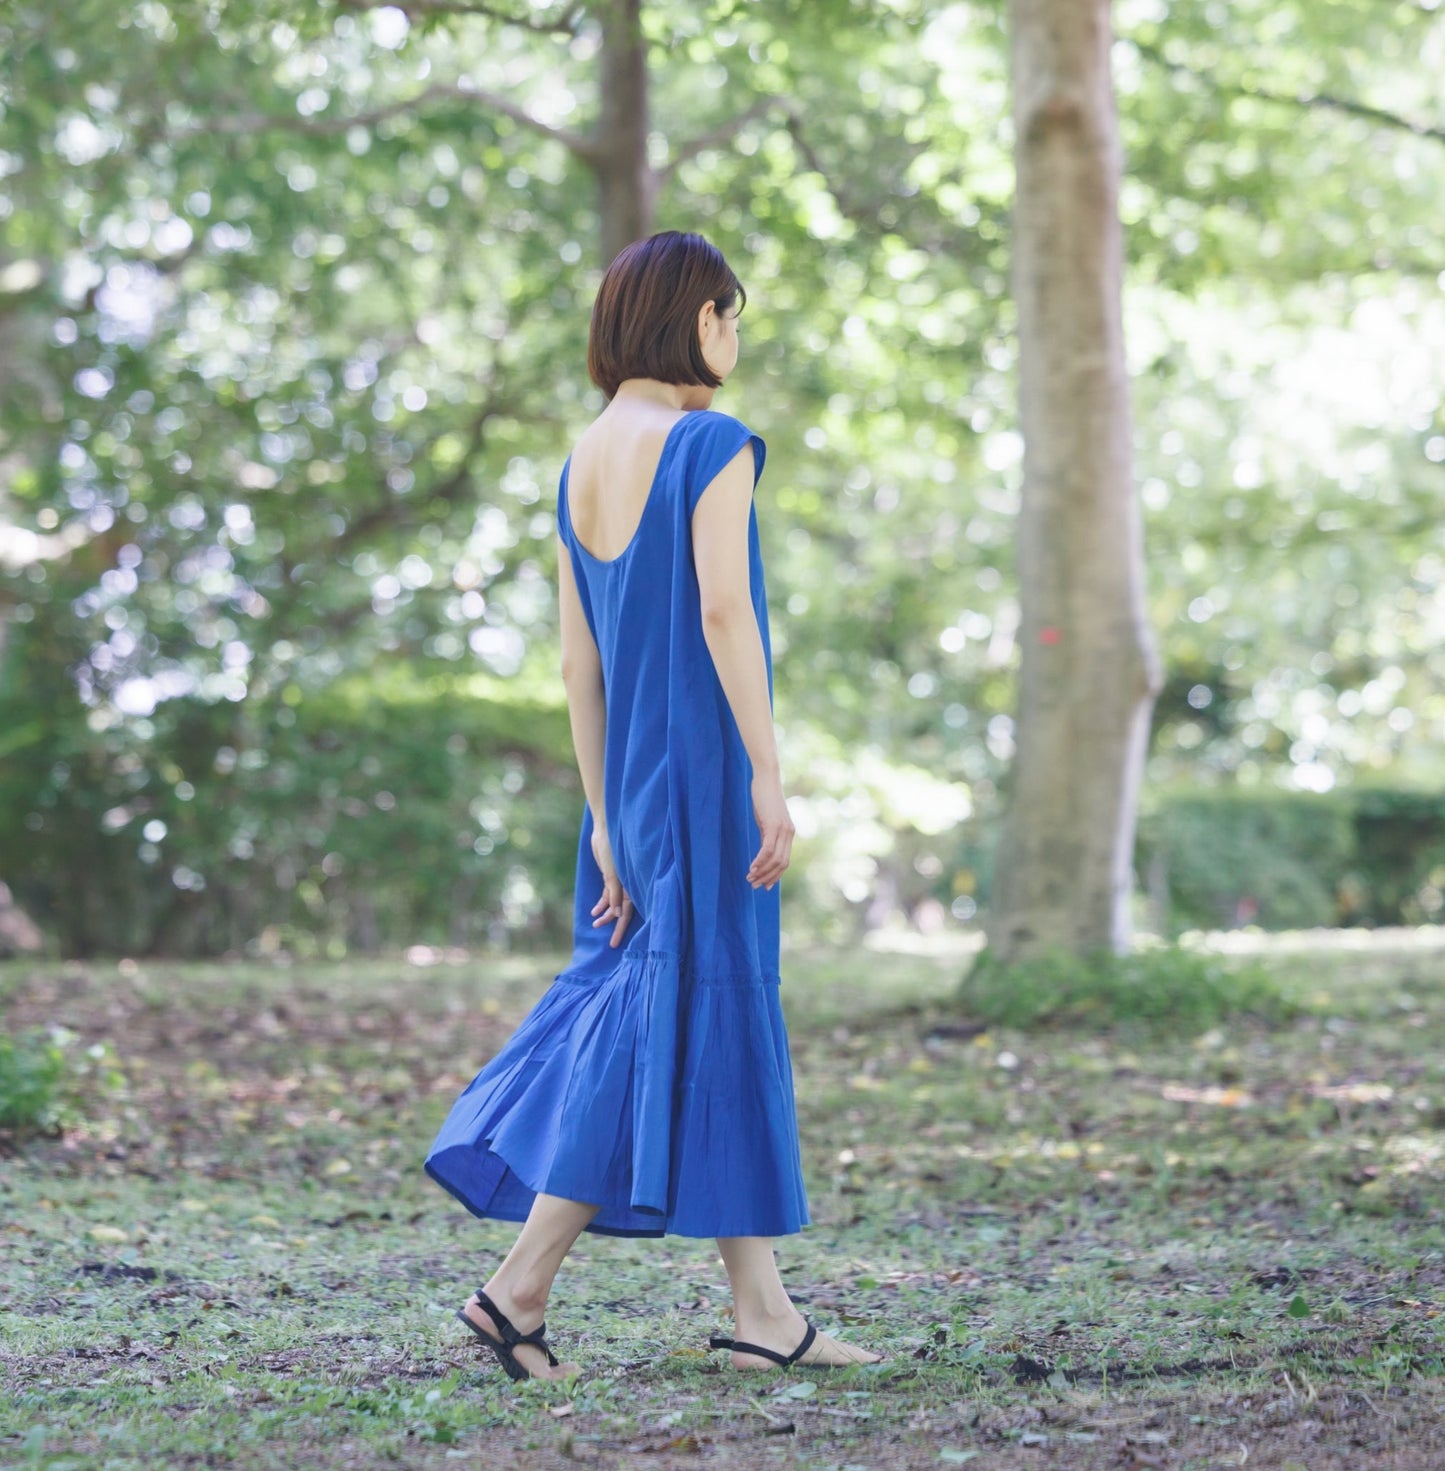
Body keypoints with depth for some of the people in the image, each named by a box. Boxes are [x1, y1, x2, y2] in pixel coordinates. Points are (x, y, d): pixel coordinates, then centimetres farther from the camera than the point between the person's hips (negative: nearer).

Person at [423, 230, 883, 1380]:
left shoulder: (583, 462, 12)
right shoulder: (711, 445, -9)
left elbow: (579, 660, 10)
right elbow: (723, 613, -19)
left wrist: (607, 817, 11)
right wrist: (769, 773, -18)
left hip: (633, 775, 8)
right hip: (705, 768, -8)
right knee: (691, 1019, -2)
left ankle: (763, 1307, 14)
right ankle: (522, 1282, -2)